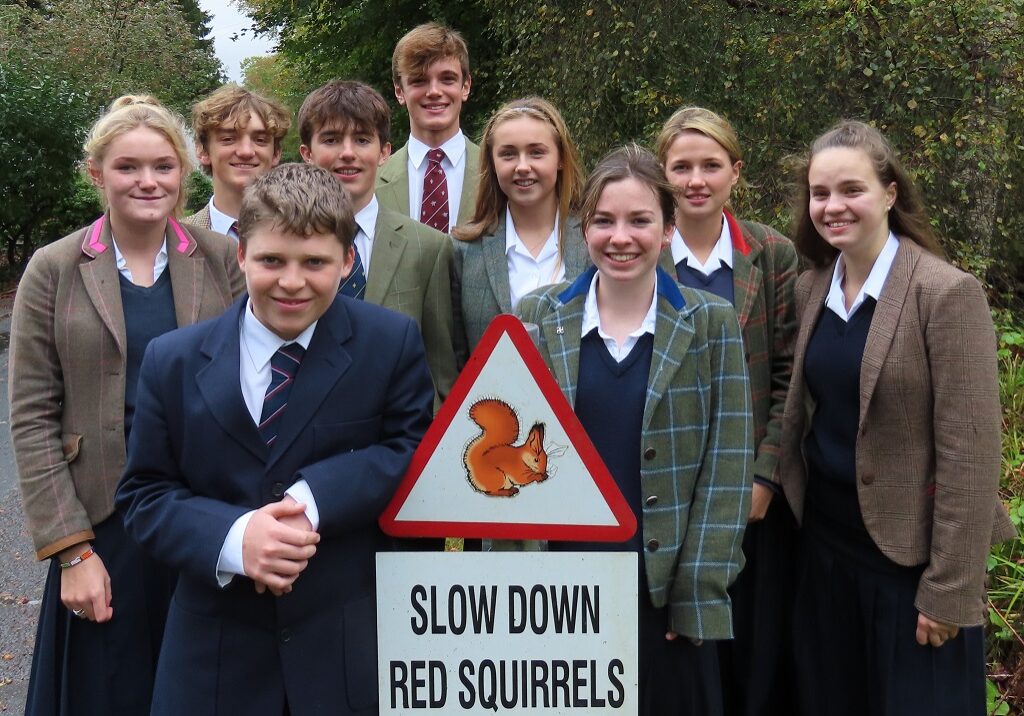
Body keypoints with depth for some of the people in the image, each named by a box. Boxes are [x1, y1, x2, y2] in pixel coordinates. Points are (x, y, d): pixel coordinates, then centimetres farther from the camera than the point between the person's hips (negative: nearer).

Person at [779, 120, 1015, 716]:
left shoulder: (948, 294, -15)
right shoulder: (811, 289, 4)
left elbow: (970, 452, -16)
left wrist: (949, 589, -17)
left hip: (911, 554, -6)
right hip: (825, 544, 6)